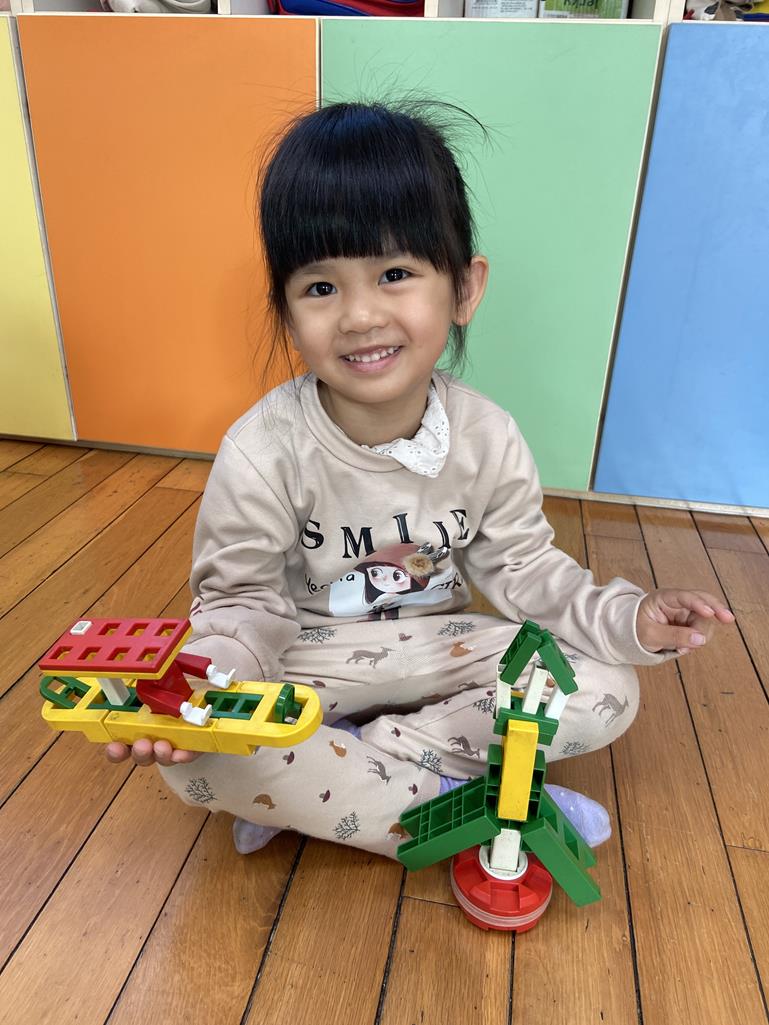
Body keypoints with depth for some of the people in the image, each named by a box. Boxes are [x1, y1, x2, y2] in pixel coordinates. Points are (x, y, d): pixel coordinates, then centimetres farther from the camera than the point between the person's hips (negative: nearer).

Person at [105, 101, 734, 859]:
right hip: (304, 657, -2)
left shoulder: (488, 439, -13)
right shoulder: (263, 454, -21)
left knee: (606, 693, -13)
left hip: (440, 648, 4)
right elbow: (243, 603, -14)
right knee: (195, 756, -30)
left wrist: (627, 618, -17)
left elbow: (521, 569, -2)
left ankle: (312, 779, -14)